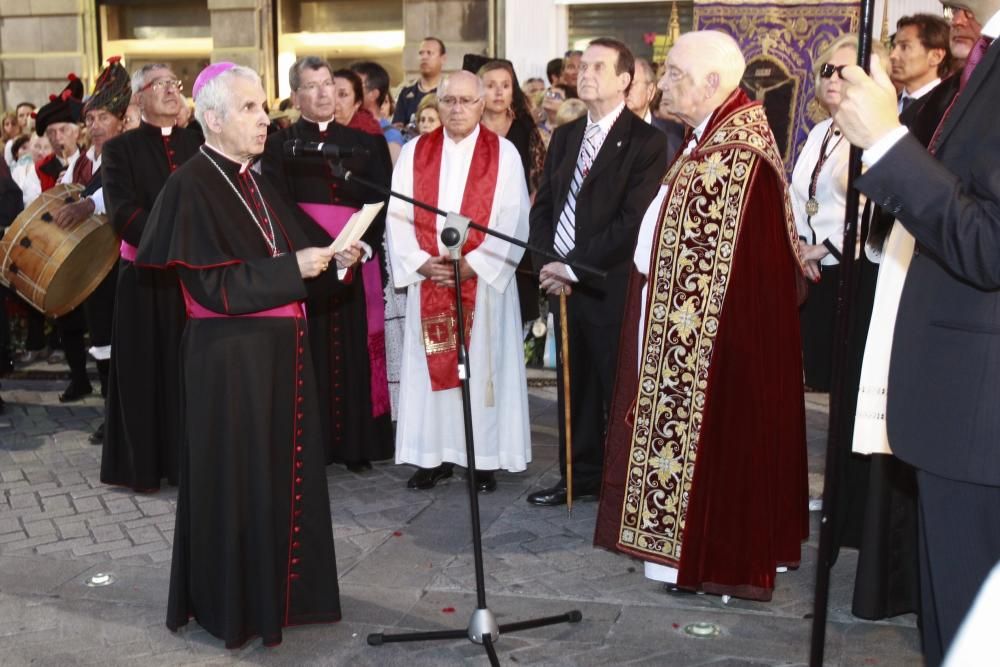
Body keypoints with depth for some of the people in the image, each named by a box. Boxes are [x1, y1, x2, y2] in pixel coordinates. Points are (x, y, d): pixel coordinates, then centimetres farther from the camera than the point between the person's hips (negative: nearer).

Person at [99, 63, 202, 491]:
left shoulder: (200, 145, 11)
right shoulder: (120, 149, 1)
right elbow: (122, 212, -12)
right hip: (147, 275, -2)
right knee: (147, 369, 2)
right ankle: (144, 463, 11)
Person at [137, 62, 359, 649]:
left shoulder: (257, 184, 12)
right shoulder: (191, 187, -13)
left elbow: (291, 259, 16)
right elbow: (212, 285, -20)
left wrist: (332, 259, -3)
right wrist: (293, 268, -20)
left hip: (281, 352, 8)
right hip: (230, 357, -8)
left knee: (284, 472, 14)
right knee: (238, 480, 2)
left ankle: (281, 589, 27)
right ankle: (235, 602, 16)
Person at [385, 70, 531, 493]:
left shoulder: (504, 154, 0)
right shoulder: (414, 152, 7)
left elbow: (513, 221, -6)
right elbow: (397, 215, 2)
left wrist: (472, 264, -15)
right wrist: (421, 263, -12)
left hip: (484, 281, -2)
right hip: (427, 280, 2)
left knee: (482, 366, 3)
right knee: (431, 367, 5)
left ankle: (483, 457, 10)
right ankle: (433, 455, 14)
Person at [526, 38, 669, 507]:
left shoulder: (646, 142, -8)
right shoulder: (564, 137, 14)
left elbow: (634, 221, -16)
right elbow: (542, 206, 14)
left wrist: (573, 266, -16)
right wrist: (546, 263, -3)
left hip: (613, 286, -6)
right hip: (564, 283, 6)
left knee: (620, 389, 2)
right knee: (574, 386, 13)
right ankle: (580, 474, 25)